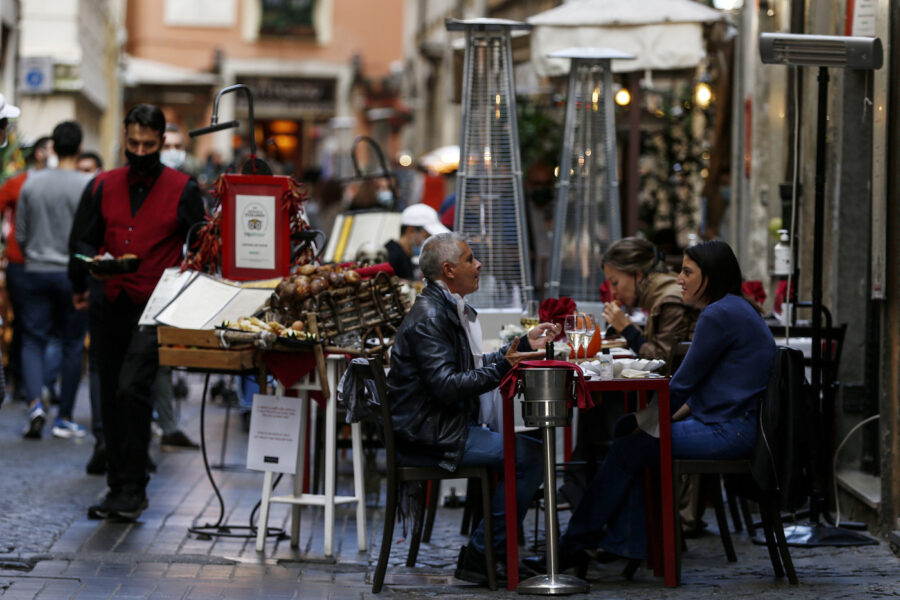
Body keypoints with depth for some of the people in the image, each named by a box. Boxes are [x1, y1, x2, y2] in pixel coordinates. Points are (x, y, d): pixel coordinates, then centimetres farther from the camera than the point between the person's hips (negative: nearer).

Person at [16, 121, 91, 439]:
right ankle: (64, 418, 9)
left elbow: (20, 234, 7)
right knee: (72, 346, 6)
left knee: (33, 340, 7)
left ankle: (35, 402, -16)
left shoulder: (32, 183, 2)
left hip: (37, 271, 2)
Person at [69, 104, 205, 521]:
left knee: (132, 388, -20)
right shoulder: (103, 187, 12)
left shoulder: (182, 190, 1)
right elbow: (81, 240, 12)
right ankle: (118, 488, 19)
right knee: (111, 398, 8)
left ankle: (132, 489, -16)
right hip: (113, 308, 5)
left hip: (156, 310, -5)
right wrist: (87, 272, -8)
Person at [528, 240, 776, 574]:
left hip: (728, 432, -11)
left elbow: (682, 384, -13)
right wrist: (672, 414, 9)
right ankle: (627, 544, 8)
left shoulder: (719, 316, -16)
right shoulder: (733, 309, 18)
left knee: (628, 451, -6)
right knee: (628, 428, 12)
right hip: (729, 423, 11)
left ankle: (574, 547, 6)